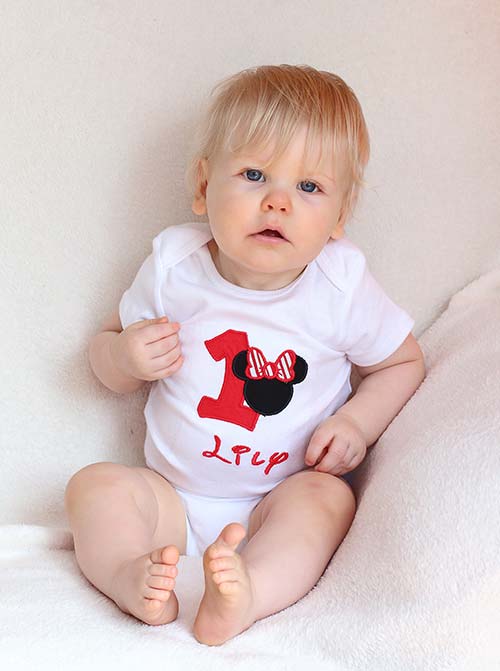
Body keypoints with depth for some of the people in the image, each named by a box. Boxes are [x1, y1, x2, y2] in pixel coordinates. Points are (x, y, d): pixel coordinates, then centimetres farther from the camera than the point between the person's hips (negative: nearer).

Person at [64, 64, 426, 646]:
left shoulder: (343, 287, -10)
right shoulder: (173, 265, -7)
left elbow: (403, 363, 6)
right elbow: (107, 347, 7)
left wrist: (357, 422, -12)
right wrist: (125, 358, -18)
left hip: (283, 498, -1)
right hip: (174, 496, 2)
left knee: (327, 498, -31)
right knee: (94, 485, -20)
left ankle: (246, 594, -49)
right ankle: (132, 579, -40)